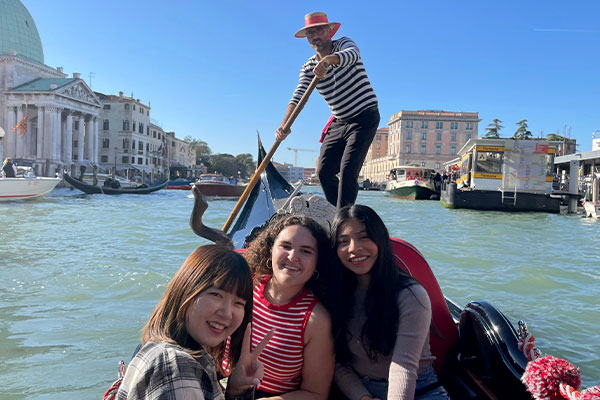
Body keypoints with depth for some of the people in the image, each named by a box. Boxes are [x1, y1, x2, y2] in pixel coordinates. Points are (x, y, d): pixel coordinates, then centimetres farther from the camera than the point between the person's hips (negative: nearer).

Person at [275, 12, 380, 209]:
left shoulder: (343, 43, -7)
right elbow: (298, 97, -12)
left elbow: (352, 54, -34)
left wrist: (328, 59, -56)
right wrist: (285, 125, -30)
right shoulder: (308, 68, 3)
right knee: (324, 171, 3)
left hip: (364, 119, -6)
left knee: (347, 170, -19)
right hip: (338, 123, 6)